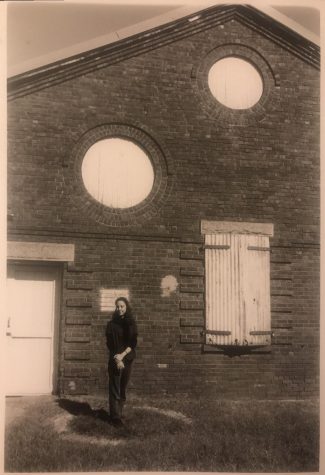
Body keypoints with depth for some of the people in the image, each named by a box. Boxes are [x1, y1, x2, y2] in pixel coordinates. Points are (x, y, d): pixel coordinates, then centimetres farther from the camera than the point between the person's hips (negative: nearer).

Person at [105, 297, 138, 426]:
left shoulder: (131, 323, 5)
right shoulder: (111, 324, 1)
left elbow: (133, 343, -2)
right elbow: (110, 344, -4)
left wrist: (122, 355, -15)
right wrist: (117, 359, -14)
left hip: (127, 359, 2)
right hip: (115, 360, -2)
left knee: (123, 388, 7)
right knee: (114, 389, -4)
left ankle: (119, 413, 18)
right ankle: (115, 416, -2)